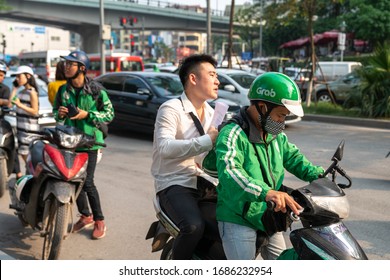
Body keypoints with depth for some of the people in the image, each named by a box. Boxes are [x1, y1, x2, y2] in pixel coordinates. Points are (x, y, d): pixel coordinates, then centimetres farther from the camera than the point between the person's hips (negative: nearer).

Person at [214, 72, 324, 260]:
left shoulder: (276, 135, 8)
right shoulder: (233, 134, -21)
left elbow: (292, 156, 19)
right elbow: (229, 170, -38)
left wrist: (318, 174, 0)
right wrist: (266, 192, -53)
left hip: (269, 218, 8)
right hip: (238, 220, -8)